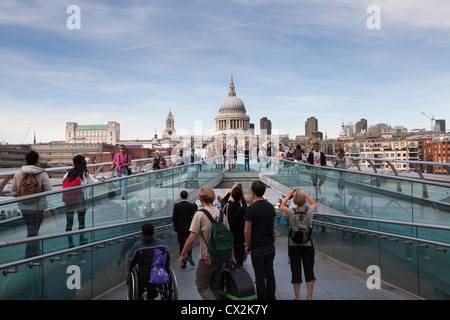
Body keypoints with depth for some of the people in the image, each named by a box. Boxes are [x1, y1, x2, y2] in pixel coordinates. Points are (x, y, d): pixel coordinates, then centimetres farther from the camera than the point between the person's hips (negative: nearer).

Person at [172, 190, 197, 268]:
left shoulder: (176, 205, -6)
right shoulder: (191, 205, -8)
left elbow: (174, 218, -2)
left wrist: (175, 226, 10)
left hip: (180, 228, 0)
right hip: (189, 228, 0)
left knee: (182, 245, 7)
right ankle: (189, 256, -9)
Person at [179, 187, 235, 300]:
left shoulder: (199, 215, -13)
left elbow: (192, 239, -15)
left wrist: (183, 254, -1)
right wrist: (232, 256, 17)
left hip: (207, 258, -6)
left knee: (202, 286, 6)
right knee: (215, 286, 19)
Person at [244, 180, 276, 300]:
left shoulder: (251, 209, -15)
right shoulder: (271, 207, 4)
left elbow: (247, 229, -12)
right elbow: (273, 226, 12)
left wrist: (247, 244, 0)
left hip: (257, 247, -6)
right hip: (270, 246, 6)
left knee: (260, 276, 3)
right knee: (270, 273, 14)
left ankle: (262, 298, 11)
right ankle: (271, 297, 22)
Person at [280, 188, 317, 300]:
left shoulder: (291, 211, -11)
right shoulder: (310, 210, -9)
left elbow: (282, 206, 11)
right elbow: (314, 204, 17)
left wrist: (288, 196, 23)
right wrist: (305, 194, 20)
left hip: (294, 245, -1)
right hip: (308, 245, 1)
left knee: (296, 272, 8)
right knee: (309, 272, 12)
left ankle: (297, 297, 17)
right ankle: (309, 296, 18)